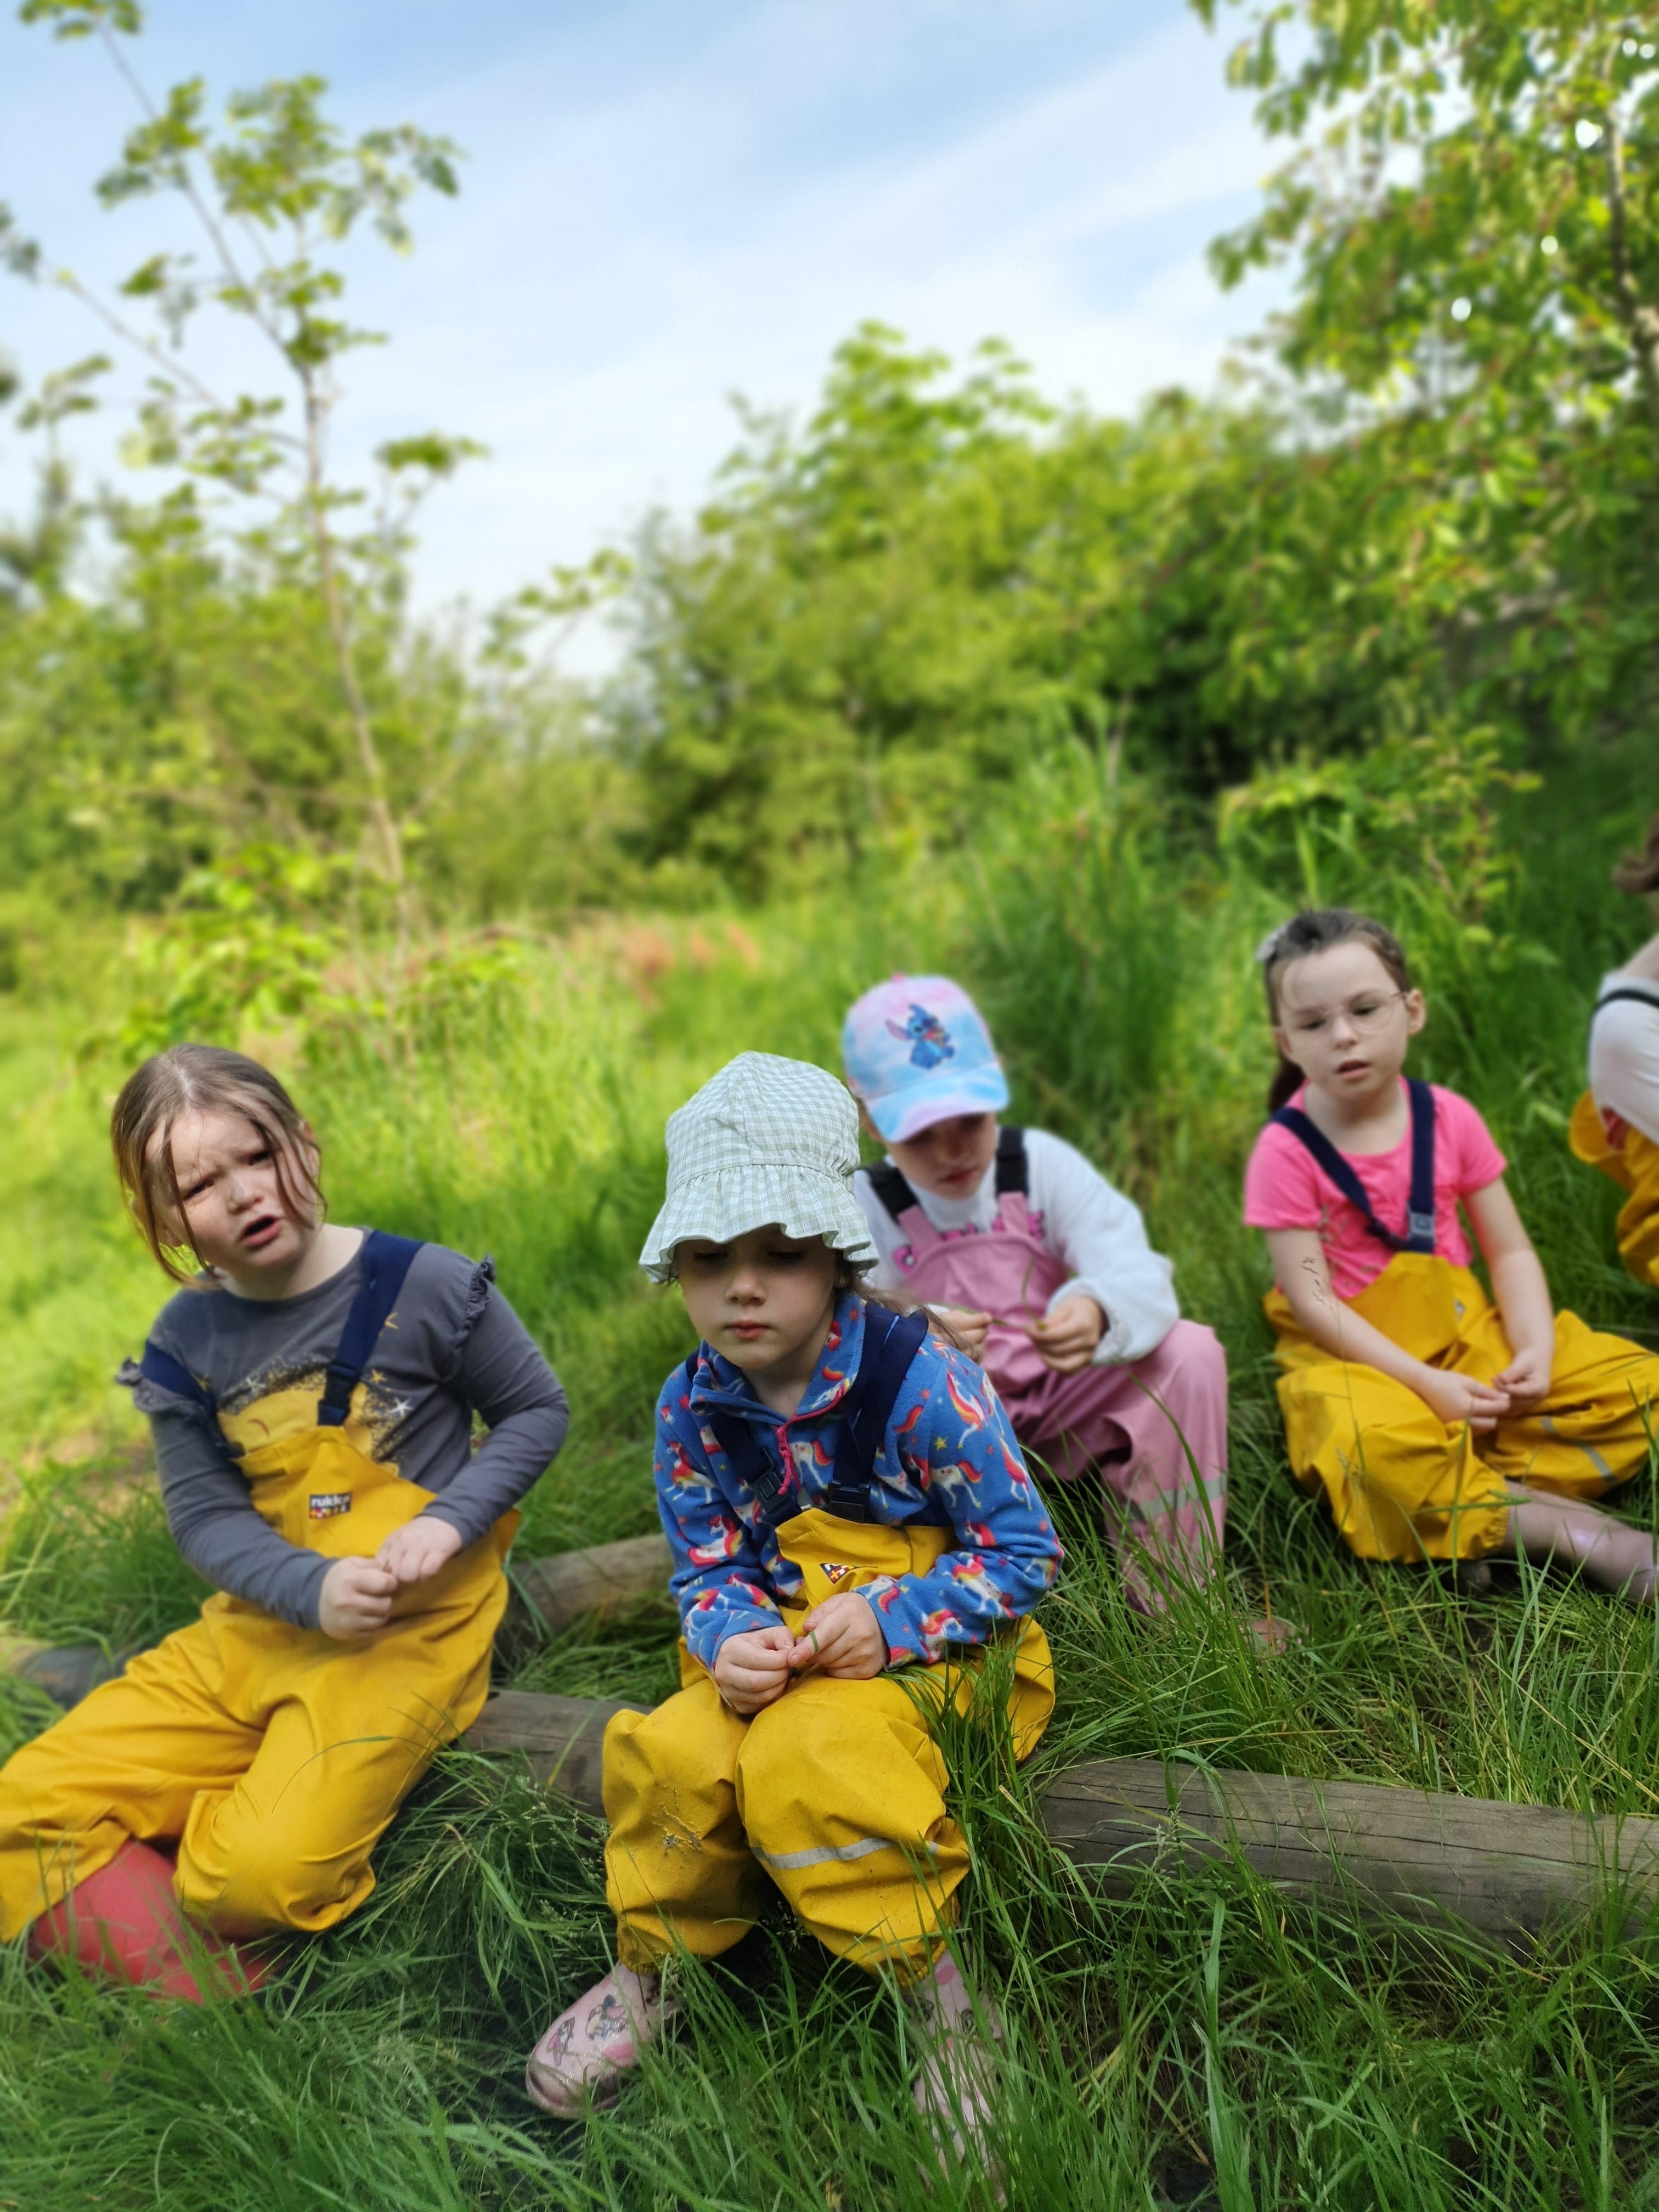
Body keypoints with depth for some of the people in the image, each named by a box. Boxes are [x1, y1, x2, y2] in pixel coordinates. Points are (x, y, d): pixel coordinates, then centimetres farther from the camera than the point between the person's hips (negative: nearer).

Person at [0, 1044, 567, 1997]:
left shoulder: (424, 1286, -11)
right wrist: (312, 1589, -19)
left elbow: (537, 1410, -1)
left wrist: (450, 1522, -17)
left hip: (409, 1632, -5)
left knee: (262, 1873, -23)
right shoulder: (188, 1341, 0)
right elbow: (206, 1515, 0)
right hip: (258, 1627, 5)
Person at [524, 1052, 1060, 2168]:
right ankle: (653, 1962, 9)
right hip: (782, 1650, 5)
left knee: (800, 1761, -31)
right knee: (669, 1750, -21)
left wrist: (891, 1618, -24)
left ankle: (932, 1978, -7)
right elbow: (707, 1570, 3)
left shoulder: (920, 1377, -20)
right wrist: (733, 1640, -20)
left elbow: (1024, 1552, -13)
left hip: (937, 1646, -4)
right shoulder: (695, 1404, -5)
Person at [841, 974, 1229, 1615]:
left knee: (1189, 1353, -22)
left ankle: (1173, 1598, -9)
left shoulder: (1039, 1162, -6)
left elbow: (1132, 1270, -18)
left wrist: (1097, 1312, -42)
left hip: (1068, 1400, 2)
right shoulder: (864, 1206, -8)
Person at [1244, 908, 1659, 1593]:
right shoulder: (1287, 1150, -13)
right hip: (1357, 1358, -5)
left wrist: (1536, 1352, -14)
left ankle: (1463, 1488, -22)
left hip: (1467, 1335, 5)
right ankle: (1568, 1528, -21)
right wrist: (1427, 1384, -22)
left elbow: (1511, 1253, 3)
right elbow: (1313, 1302, -15)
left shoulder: (1449, 1119, 0)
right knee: (1373, 1445, -38)